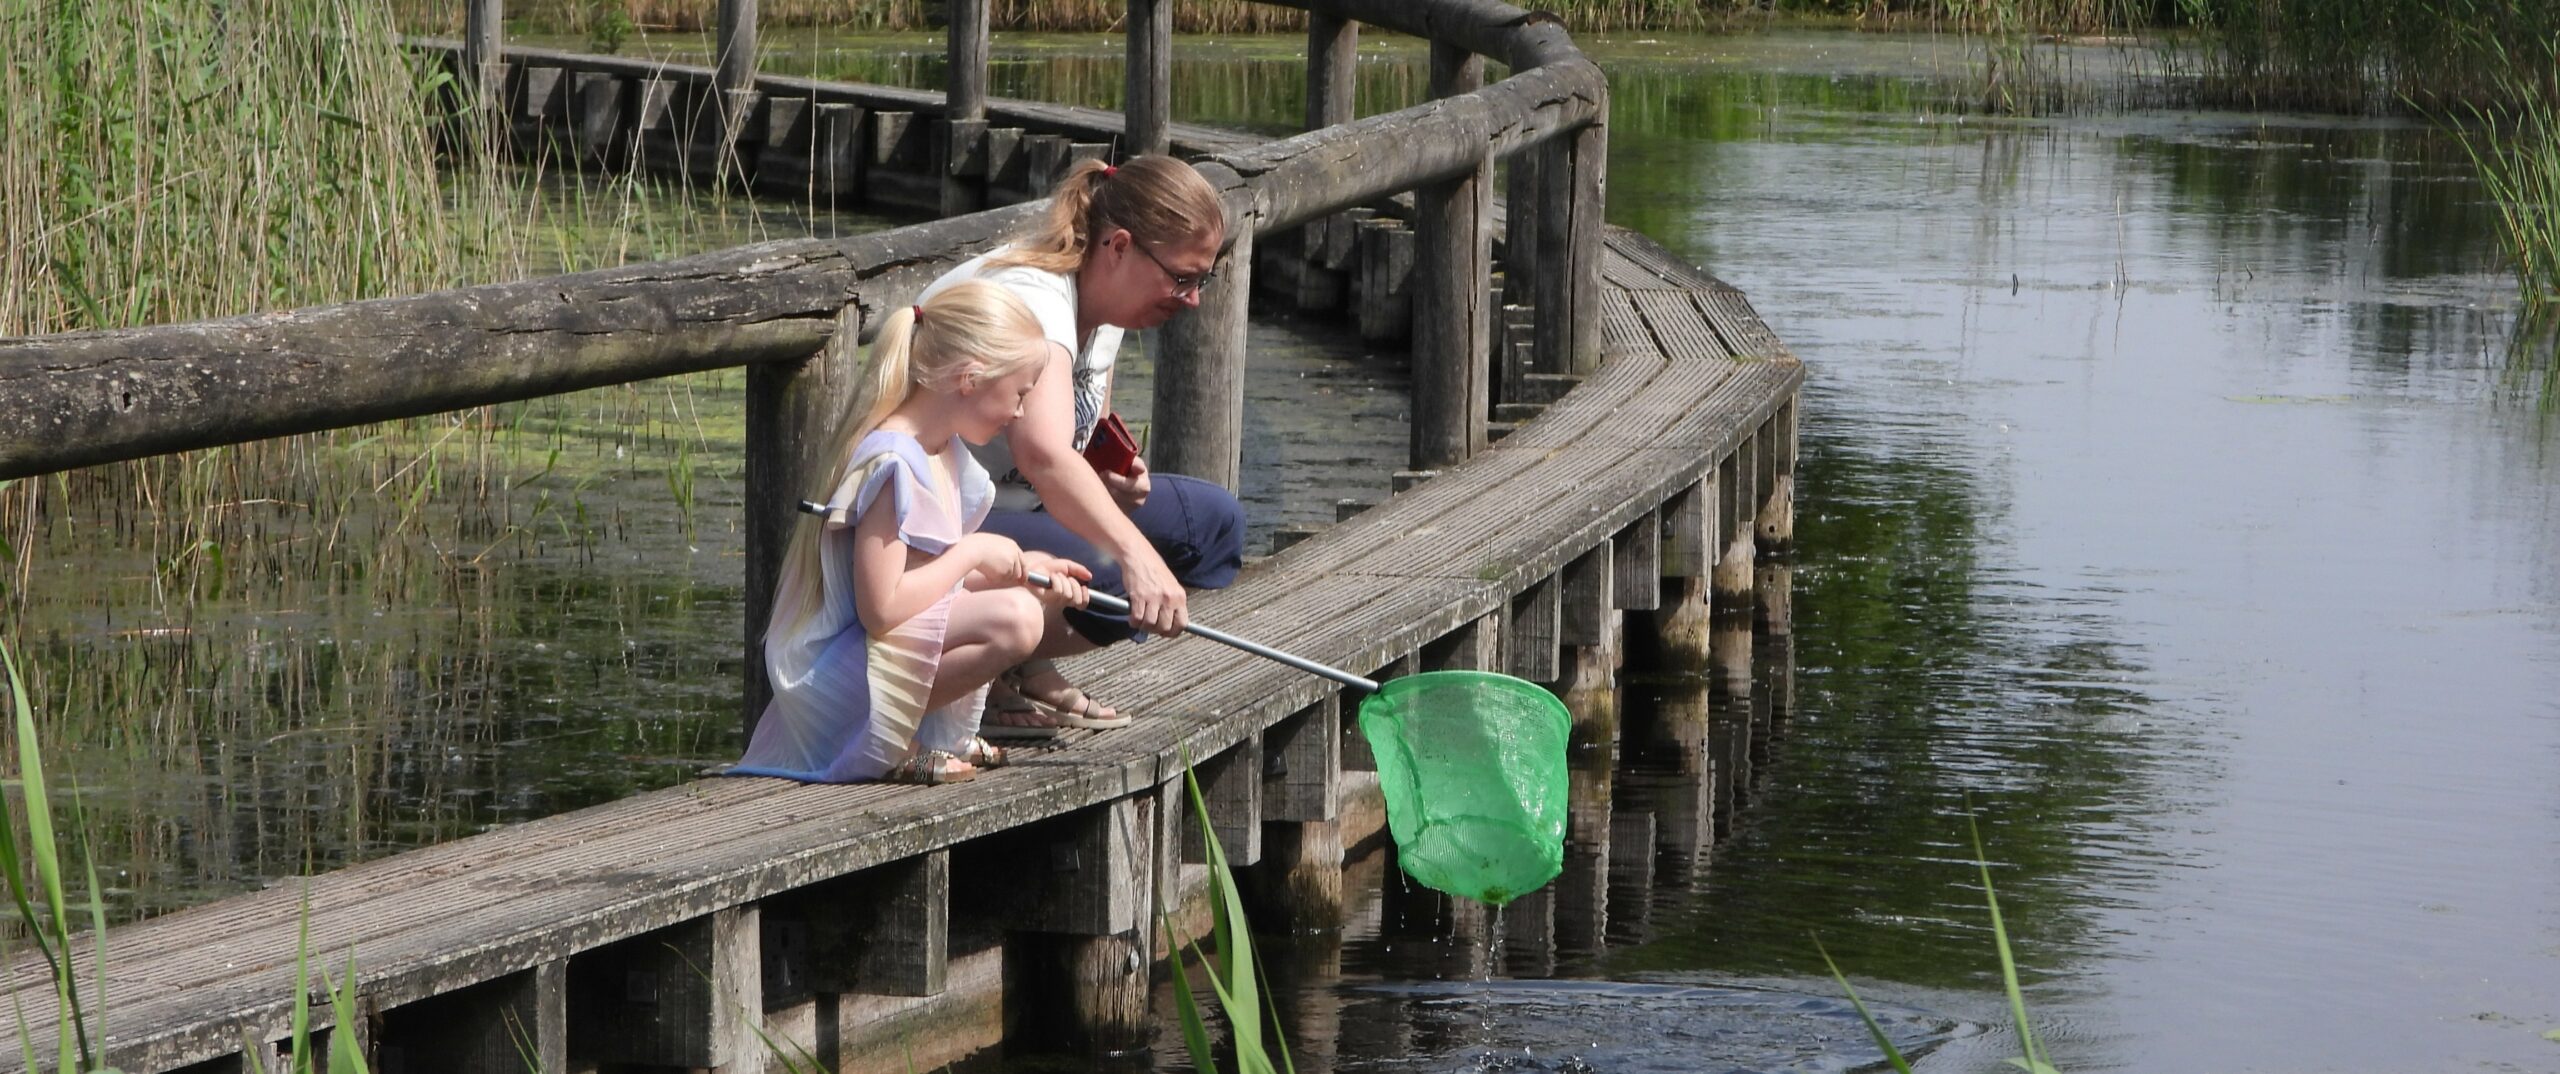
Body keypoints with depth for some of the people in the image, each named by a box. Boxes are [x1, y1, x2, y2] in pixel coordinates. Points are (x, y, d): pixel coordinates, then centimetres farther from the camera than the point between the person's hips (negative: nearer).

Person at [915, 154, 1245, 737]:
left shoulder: (1104, 304, 5)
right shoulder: (1030, 298, -26)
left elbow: (1083, 447, 19)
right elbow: (1043, 453, -44)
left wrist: (1113, 478, -6)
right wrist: (1136, 553, -56)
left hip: (1008, 505, 11)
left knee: (1213, 521, 6)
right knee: (1105, 579, -35)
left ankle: (1026, 666, 0)